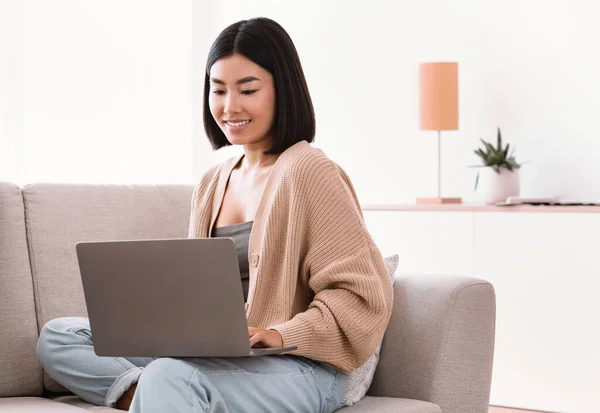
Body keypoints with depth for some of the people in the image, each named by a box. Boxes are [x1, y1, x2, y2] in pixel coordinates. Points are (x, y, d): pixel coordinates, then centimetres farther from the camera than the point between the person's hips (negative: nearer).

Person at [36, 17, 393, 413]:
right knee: (59, 338, -3)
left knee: (168, 376, -39)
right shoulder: (212, 183, 16)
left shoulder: (309, 172, -8)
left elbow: (363, 293, -13)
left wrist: (280, 334, -22)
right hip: (214, 355, 9)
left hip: (298, 367, -9)